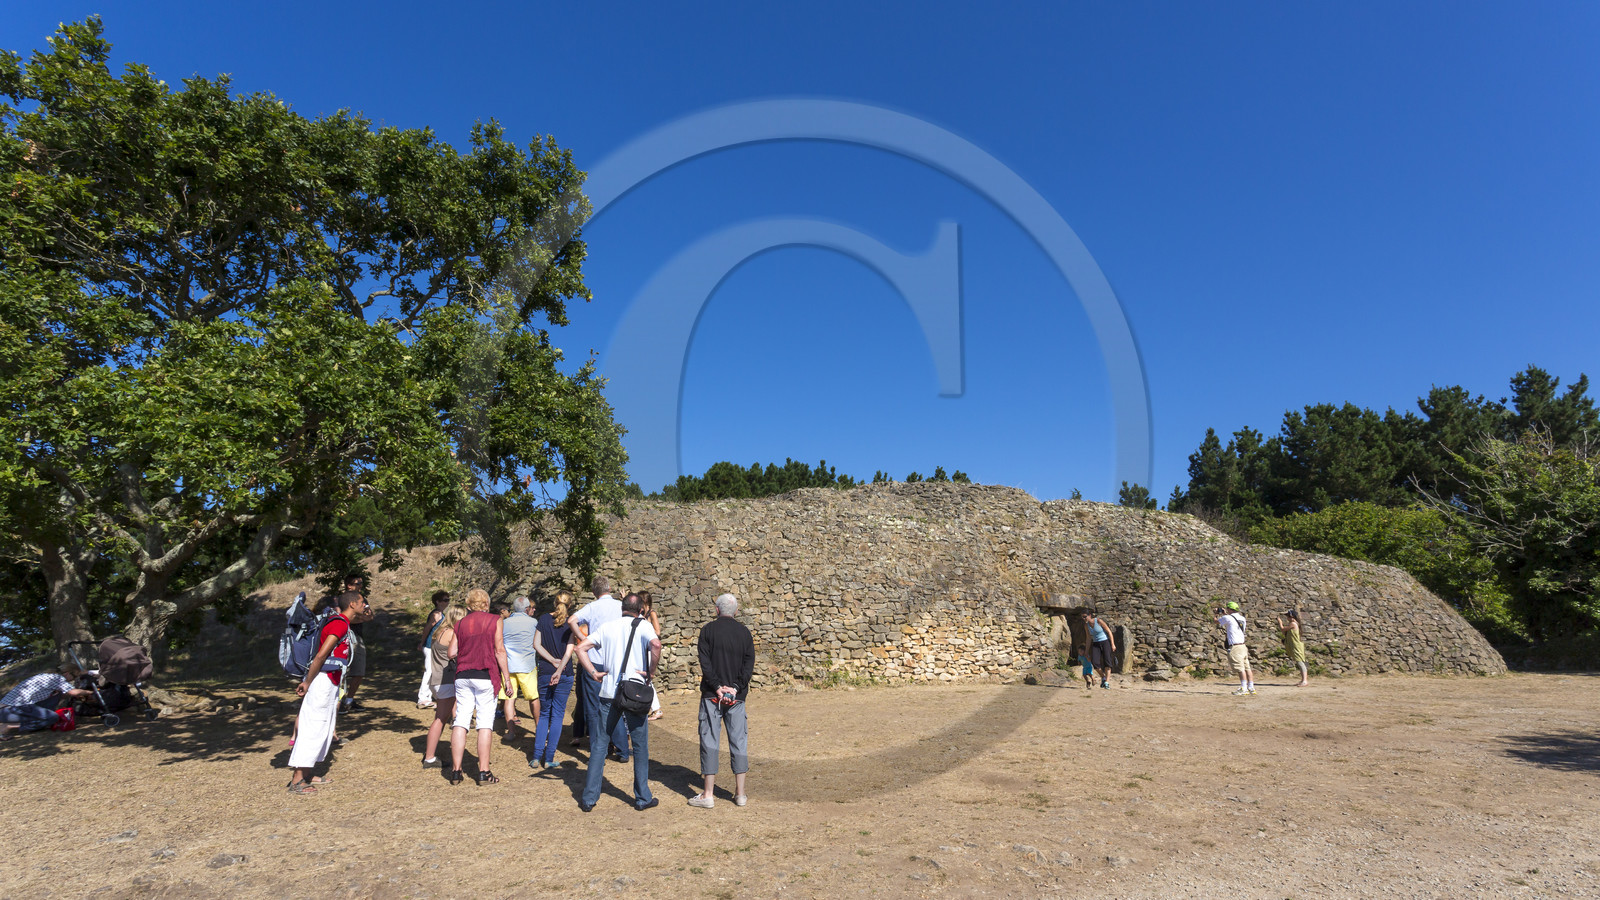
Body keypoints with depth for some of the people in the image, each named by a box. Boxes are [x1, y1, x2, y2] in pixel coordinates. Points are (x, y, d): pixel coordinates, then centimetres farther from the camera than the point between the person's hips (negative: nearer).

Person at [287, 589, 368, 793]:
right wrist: (307, 682, -16)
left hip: (331, 684, 10)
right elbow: (321, 655, -20)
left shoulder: (343, 623, 15)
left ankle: (304, 775, 22)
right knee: (313, 729, -6)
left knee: (324, 730, 14)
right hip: (322, 682, -10)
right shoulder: (340, 624, -16)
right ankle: (296, 781, -1)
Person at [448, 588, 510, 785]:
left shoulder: (460, 623, 9)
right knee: (485, 724, 1)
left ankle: (456, 770, 8)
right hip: (486, 676, -3)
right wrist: (506, 676, -2)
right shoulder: (495, 621, 0)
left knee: (460, 722, 7)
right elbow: (499, 650, -6)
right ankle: (483, 772, 2)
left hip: (462, 676, 3)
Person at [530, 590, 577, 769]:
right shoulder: (570, 624, -4)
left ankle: (537, 756, 8)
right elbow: (569, 650, -13)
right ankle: (549, 759, 5)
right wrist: (559, 669, -15)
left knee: (544, 714, 15)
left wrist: (553, 661, -6)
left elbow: (537, 644, -3)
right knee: (557, 715, 7)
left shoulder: (544, 619, 2)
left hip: (544, 673, 2)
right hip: (564, 675, -2)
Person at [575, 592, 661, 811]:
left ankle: (589, 797, 14)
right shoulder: (643, 626, -2)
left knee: (599, 744, 12)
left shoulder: (607, 626, 9)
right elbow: (656, 644, -23)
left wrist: (593, 673, 5)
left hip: (608, 691, 3)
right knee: (640, 747, 9)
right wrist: (651, 672, -11)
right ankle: (642, 798, 14)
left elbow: (581, 648, 5)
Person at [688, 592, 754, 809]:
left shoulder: (708, 629, -1)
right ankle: (740, 794, 12)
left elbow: (705, 661, -9)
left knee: (709, 741, 3)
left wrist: (717, 687, -10)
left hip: (712, 694, -2)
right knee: (739, 741, 8)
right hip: (737, 696, 2)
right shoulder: (744, 632, 6)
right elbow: (749, 663, -1)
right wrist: (736, 687, -8)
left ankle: (708, 795, 6)